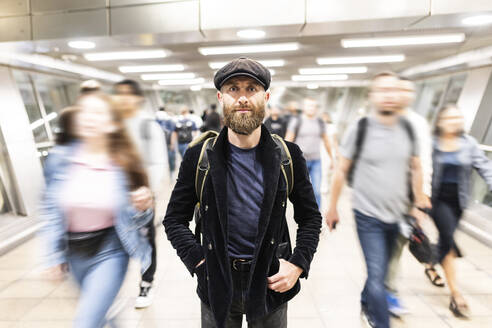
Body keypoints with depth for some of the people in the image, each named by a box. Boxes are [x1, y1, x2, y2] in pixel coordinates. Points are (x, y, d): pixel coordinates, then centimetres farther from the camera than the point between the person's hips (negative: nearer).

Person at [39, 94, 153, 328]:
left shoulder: (124, 164, -13)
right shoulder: (60, 158, -9)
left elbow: (135, 220, -4)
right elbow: (50, 209, 1)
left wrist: (143, 207, -26)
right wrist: (53, 254, 3)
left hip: (110, 251, -3)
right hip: (75, 253, 4)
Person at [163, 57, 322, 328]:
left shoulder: (288, 156, -7)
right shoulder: (198, 156, -9)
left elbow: (310, 217, 3)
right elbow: (175, 219, 0)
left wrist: (298, 264, -8)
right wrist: (198, 261, -10)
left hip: (271, 280, 1)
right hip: (217, 282, 0)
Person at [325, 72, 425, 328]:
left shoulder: (408, 129, 1)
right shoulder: (360, 129, -11)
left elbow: (416, 169, 11)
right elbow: (341, 171, -5)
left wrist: (417, 205, 11)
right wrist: (332, 207, -1)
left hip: (397, 215, 4)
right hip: (368, 216, -4)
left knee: (379, 272, 20)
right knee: (377, 277, -5)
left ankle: (366, 306, 47)